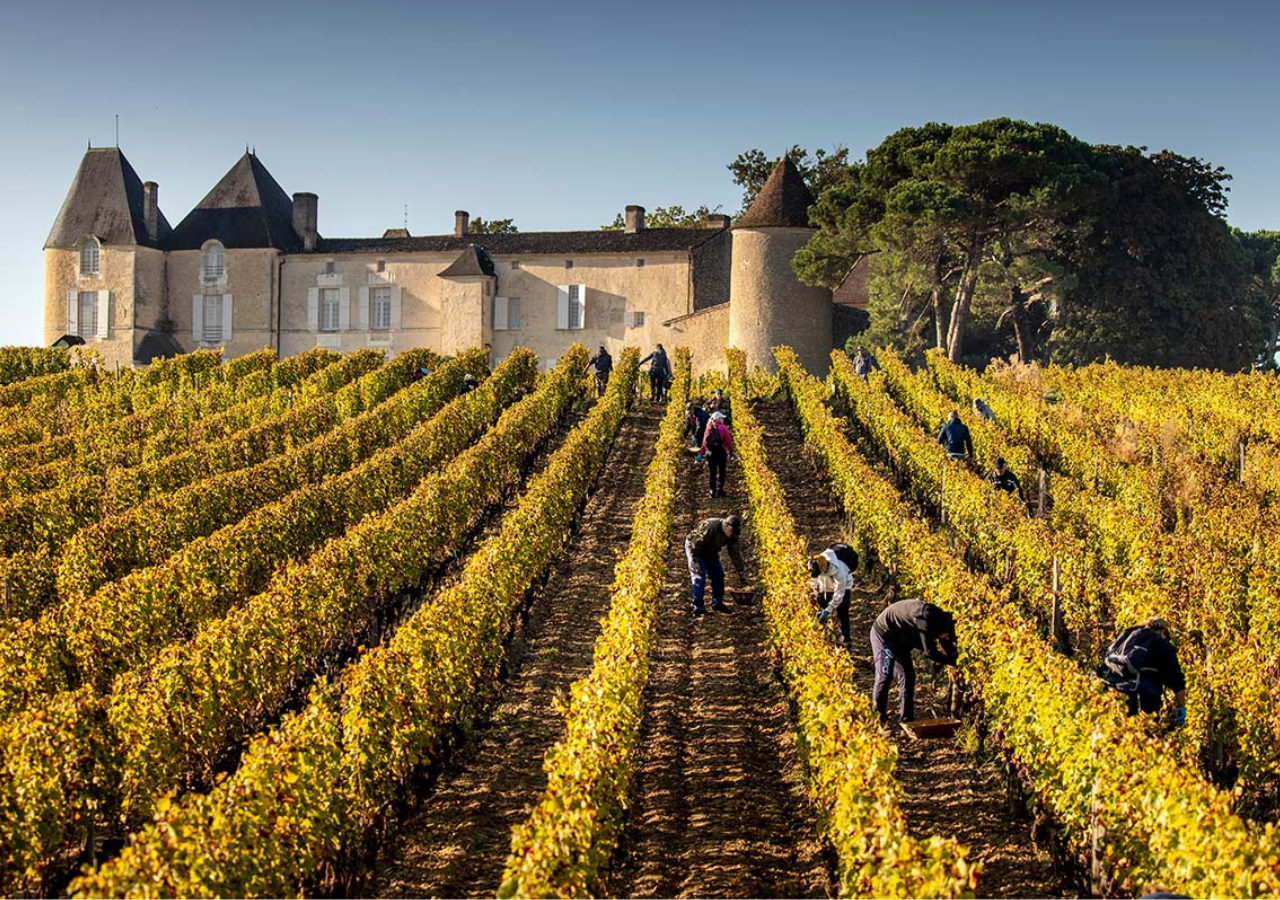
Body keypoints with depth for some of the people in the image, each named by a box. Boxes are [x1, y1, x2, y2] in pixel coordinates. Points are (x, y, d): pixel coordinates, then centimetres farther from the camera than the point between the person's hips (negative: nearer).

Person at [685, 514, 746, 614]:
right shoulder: (710, 527, -35)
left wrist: (740, 572, -8)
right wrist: (694, 561, -29)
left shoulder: (731, 536, -11)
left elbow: (735, 553, -5)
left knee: (718, 574, 2)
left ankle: (717, 603, 15)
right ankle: (698, 607, -15)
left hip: (710, 552, 8)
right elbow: (696, 543, -31)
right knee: (699, 576, -16)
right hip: (694, 547, -7)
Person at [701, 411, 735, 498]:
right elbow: (728, 441, -9)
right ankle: (720, 490, 11)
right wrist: (731, 450, 4)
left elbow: (704, 442, 4)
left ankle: (712, 491, 14)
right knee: (722, 472, 11)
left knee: (712, 472, 12)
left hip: (710, 453, 3)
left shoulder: (708, 428, 4)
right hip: (721, 452, -3)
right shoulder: (723, 428, -8)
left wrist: (702, 453, 9)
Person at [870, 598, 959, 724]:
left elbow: (946, 644, 11)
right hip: (883, 633, -9)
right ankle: (878, 717, -1)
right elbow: (929, 651, -29)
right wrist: (951, 661, -19)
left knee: (908, 676, 7)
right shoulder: (925, 619, -32)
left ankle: (906, 718, 13)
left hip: (900, 640, 9)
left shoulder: (939, 618, -4)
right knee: (884, 676, -11)